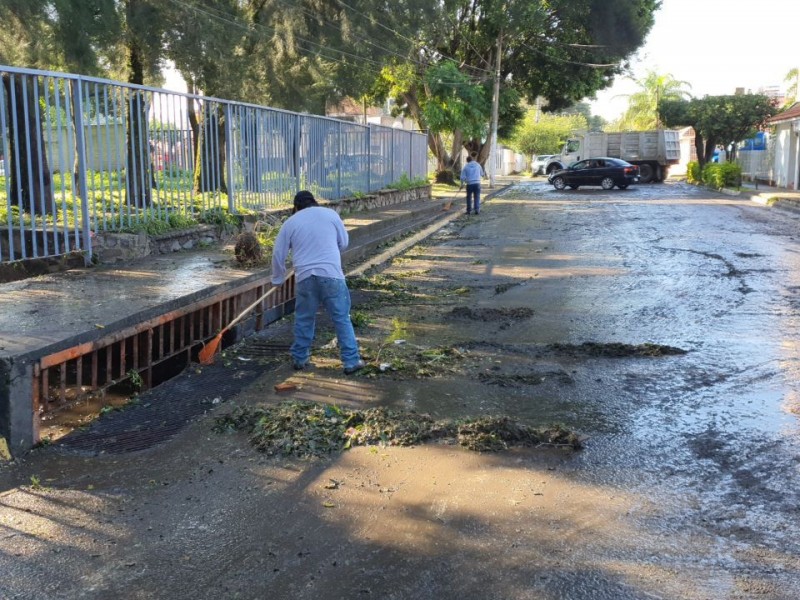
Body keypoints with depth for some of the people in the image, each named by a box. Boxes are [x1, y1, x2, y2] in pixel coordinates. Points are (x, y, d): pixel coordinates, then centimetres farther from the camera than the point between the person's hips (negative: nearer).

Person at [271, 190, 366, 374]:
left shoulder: (290, 222, 9)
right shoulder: (330, 214, 8)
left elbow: (278, 254, 12)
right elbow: (344, 242, 15)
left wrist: (278, 279, 26)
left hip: (305, 277, 1)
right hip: (331, 275, -1)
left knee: (304, 320, 16)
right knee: (342, 319, 4)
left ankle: (300, 358, 25)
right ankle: (351, 361, 4)